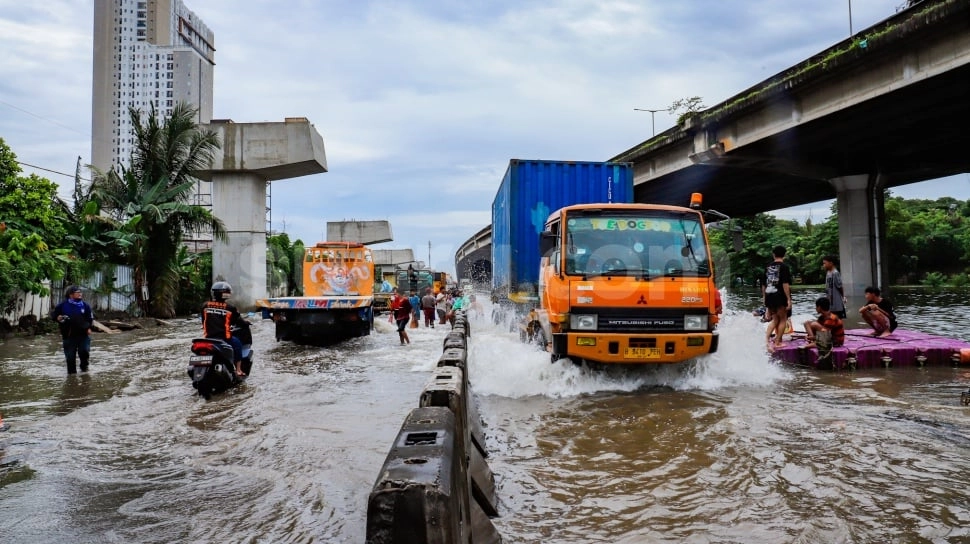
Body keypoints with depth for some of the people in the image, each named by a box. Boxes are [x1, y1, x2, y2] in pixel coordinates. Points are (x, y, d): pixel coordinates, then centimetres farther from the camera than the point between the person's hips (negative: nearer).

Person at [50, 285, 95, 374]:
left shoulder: (85, 305, 4)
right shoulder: (63, 305, -2)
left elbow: (90, 318, 11)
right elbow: (53, 314, 8)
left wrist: (89, 328, 0)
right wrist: (57, 317, -13)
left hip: (83, 334, 1)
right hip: (69, 335, -1)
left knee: (84, 351, -6)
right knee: (70, 355, 4)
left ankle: (84, 366, 20)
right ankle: (72, 371, 19)